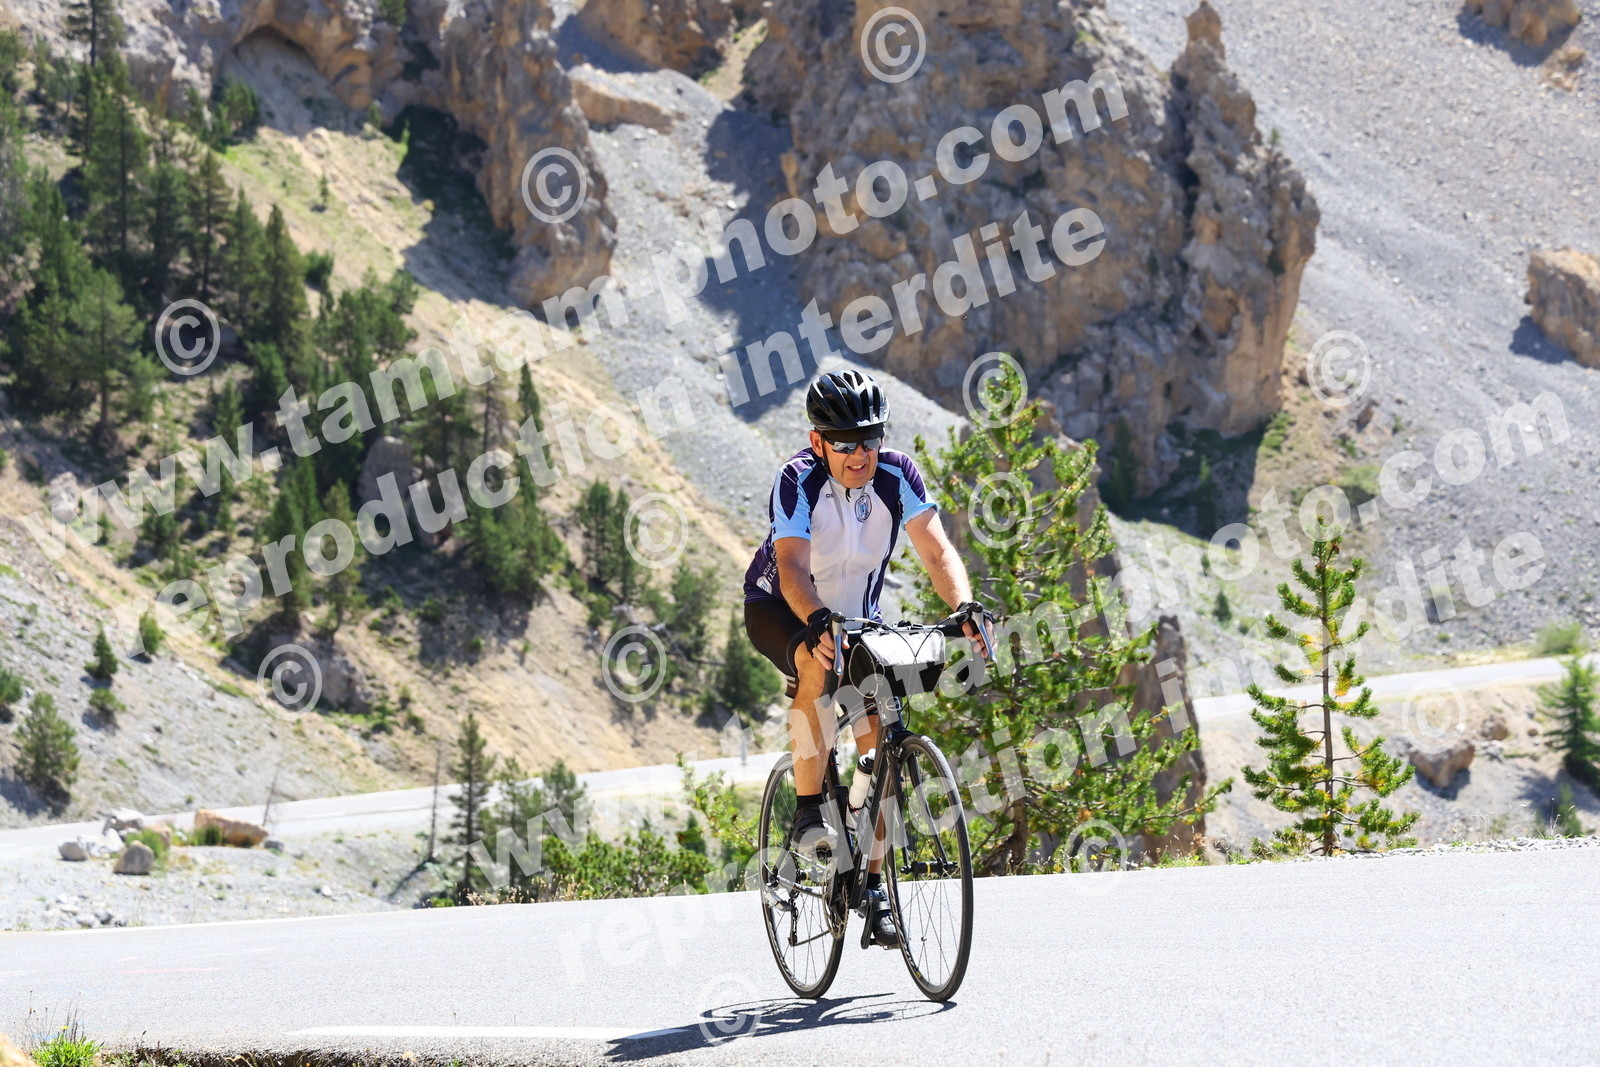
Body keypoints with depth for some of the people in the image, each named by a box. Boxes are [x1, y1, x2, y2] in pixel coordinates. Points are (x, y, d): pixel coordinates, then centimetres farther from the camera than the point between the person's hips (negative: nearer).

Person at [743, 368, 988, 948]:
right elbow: (793, 568, -40)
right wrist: (819, 622, -59)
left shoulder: (897, 475, -19)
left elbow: (937, 552, -27)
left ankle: (874, 884, 0)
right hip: (779, 610, -4)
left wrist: (963, 606, -46)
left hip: (858, 616, 4)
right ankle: (809, 811, -24)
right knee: (819, 664, -37)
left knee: (880, 737, -11)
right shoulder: (798, 480, -28)